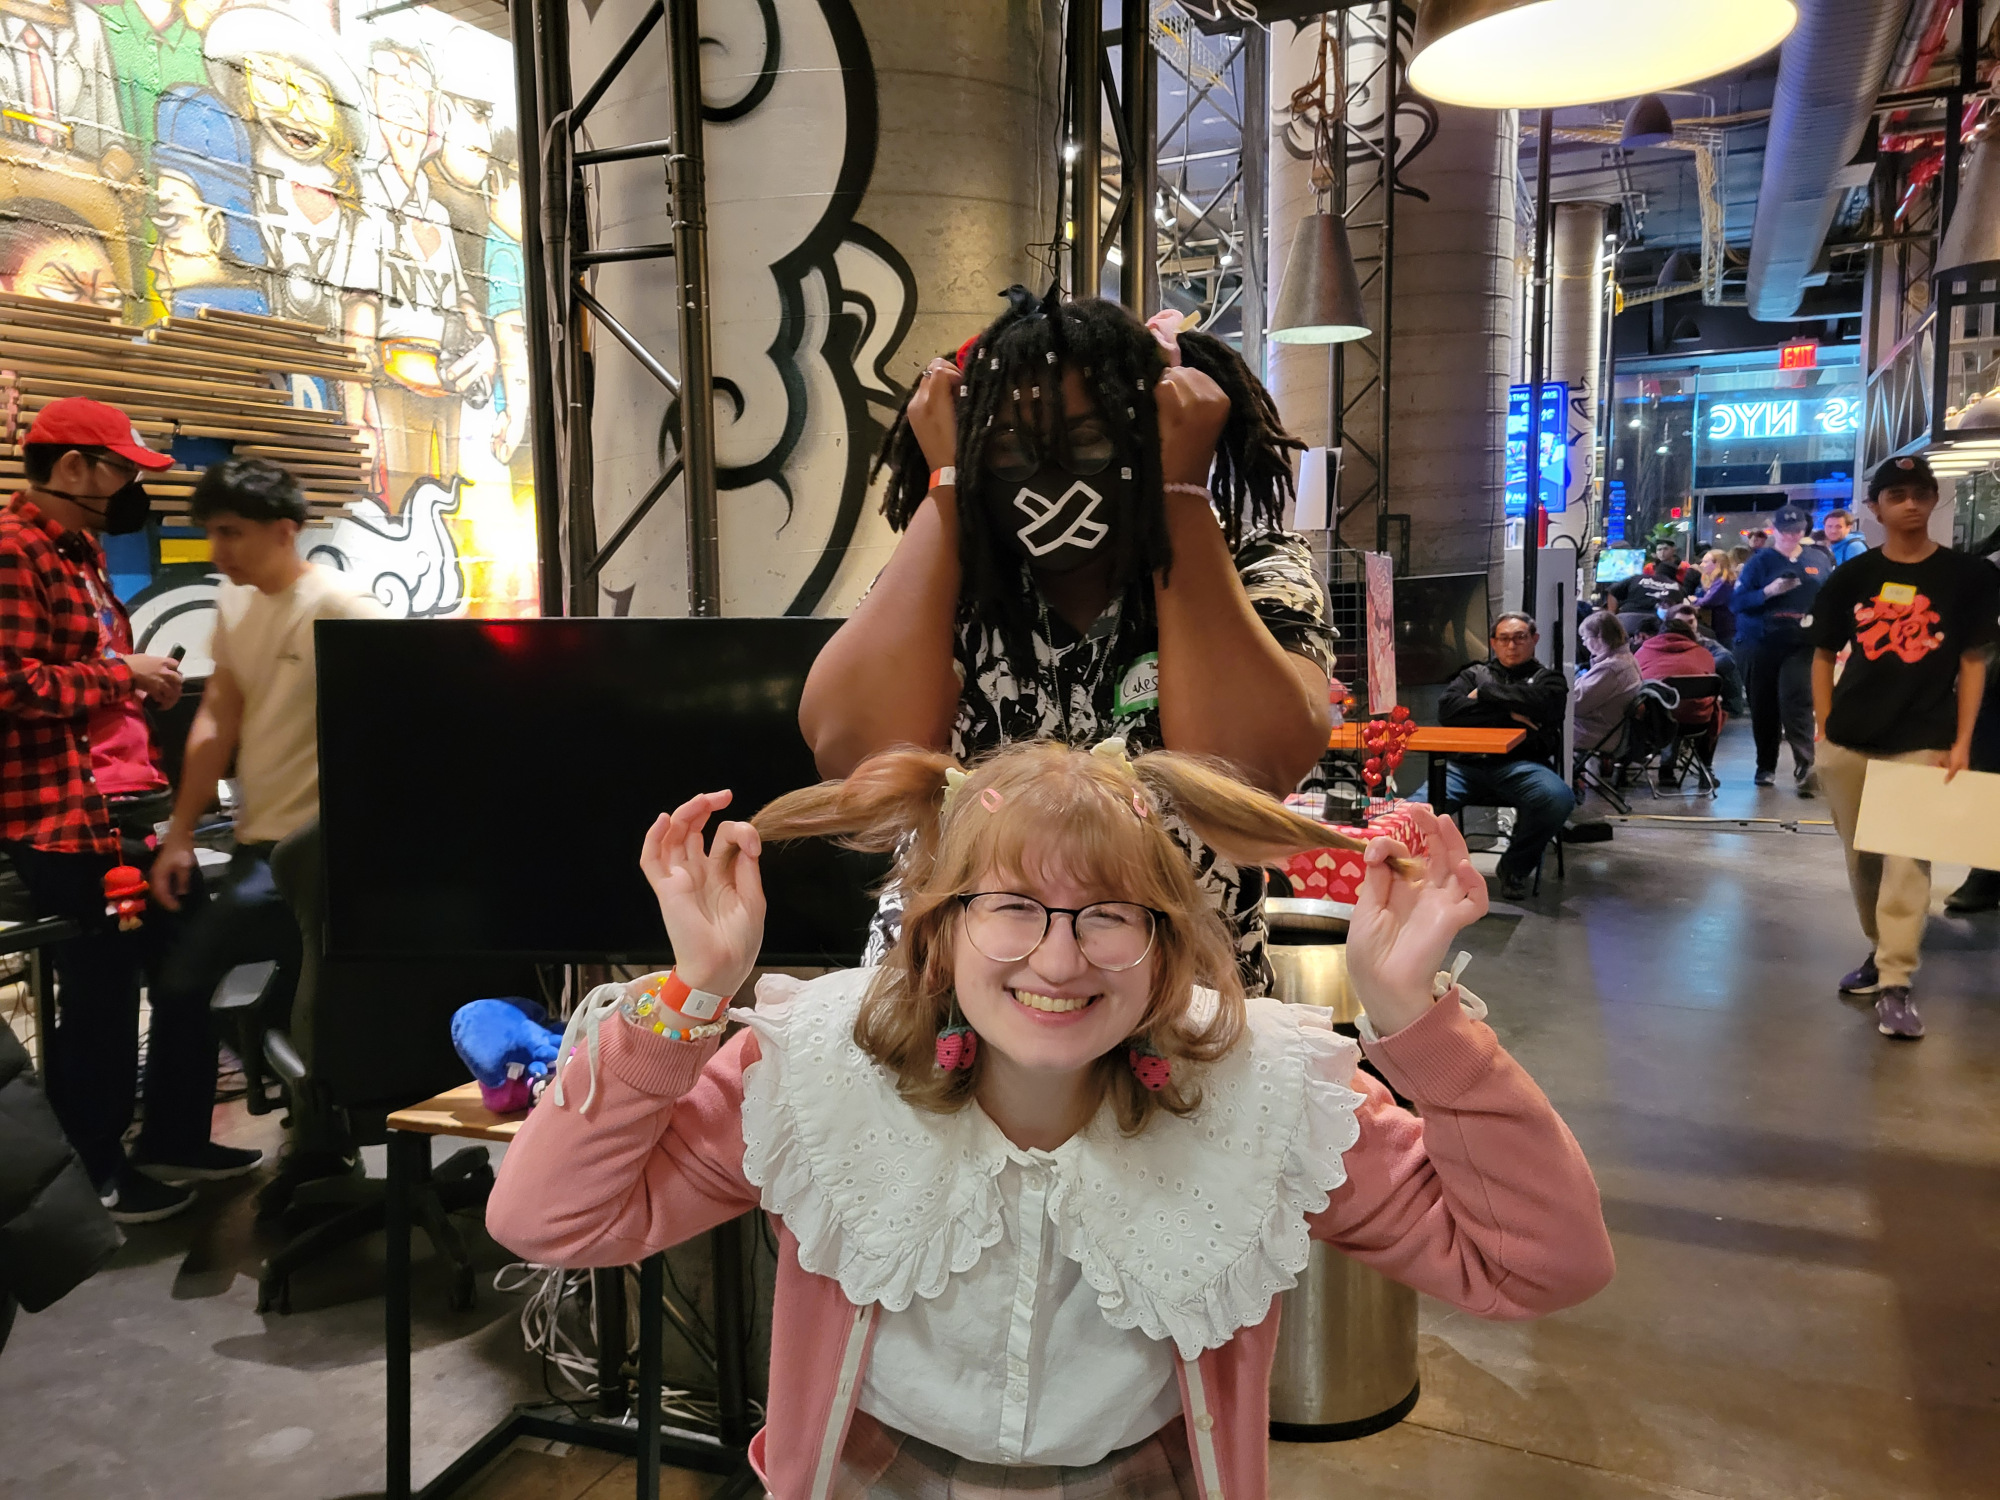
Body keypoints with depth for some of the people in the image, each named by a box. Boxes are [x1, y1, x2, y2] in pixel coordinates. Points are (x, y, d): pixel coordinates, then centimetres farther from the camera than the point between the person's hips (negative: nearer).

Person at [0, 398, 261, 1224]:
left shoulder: (78, 551, 18)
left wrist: (143, 685, 9)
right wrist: (123, 673, -13)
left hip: (125, 805, 10)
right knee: (100, 996, 1)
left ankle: (174, 1138, 29)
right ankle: (95, 1176, 18)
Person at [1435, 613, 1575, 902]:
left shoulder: (1547, 678, 23)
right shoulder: (1474, 673, 26)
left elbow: (1536, 701, -5)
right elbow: (1447, 709, 4)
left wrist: (1484, 693, 6)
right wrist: (1508, 715, 0)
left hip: (1521, 765, 0)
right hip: (1466, 764, 0)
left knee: (1558, 798, -34)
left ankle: (1516, 866, -6)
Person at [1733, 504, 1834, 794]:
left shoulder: (1819, 560, 10)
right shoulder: (1760, 561, 4)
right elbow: (1736, 601, -3)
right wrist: (1768, 591, -18)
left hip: (1802, 645, 0)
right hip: (1762, 644, 1)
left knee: (1796, 701, -16)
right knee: (1763, 706, 6)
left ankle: (1804, 765, -21)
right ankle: (1766, 767, 18)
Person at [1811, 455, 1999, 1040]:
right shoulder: (1850, 578, 5)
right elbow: (1823, 656, 10)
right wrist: (1823, 729, 3)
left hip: (1924, 743, -2)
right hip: (1848, 744, 2)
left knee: (1907, 862, -5)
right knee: (1862, 858, 11)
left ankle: (1895, 985, -2)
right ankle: (1882, 951, 29)